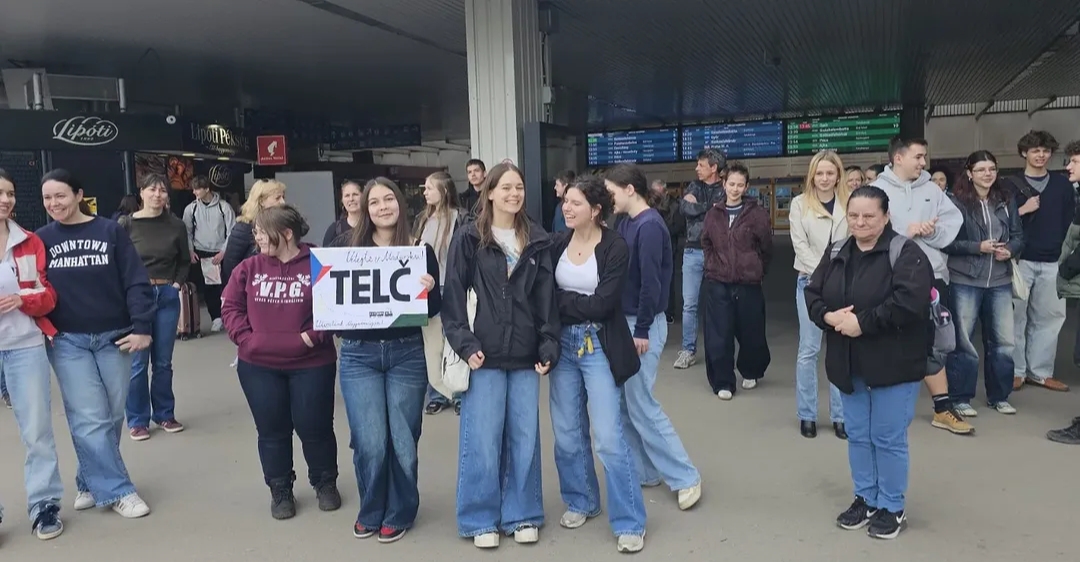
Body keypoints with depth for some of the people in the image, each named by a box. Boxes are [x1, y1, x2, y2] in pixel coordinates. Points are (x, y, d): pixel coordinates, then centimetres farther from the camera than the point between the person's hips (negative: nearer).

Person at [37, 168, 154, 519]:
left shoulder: (110, 231, -2)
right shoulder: (40, 240, 3)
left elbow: (136, 282, -4)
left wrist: (141, 327, -10)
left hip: (114, 337, 0)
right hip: (67, 342, 0)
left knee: (111, 417, 8)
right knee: (90, 419, -5)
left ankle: (92, 483, 27)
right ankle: (117, 490, 3)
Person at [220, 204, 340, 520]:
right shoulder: (249, 268, 3)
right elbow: (230, 307, 6)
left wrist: (313, 335, -18)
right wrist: (245, 337, -7)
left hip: (311, 364, -3)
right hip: (258, 366, 3)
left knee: (314, 428, 6)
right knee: (272, 432, 12)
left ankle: (325, 483, 30)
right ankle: (280, 491, 30)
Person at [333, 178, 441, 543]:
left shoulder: (421, 251, 1)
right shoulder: (349, 249, 3)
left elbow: (434, 309, 2)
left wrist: (430, 289, -17)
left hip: (406, 354, 0)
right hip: (359, 355, 1)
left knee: (402, 440, 7)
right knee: (369, 442, 0)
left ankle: (398, 513, 27)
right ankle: (370, 511, 25)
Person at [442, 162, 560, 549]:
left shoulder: (538, 241, 8)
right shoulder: (469, 239, -1)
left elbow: (547, 300, 7)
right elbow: (453, 297, -4)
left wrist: (549, 347, -1)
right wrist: (465, 345, -11)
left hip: (525, 356, 3)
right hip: (484, 355, -3)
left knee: (524, 438, 10)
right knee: (483, 440, 2)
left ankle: (521, 515, 25)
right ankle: (481, 520, 19)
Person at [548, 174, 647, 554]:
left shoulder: (615, 248, -11)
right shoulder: (558, 244, 3)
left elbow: (601, 305, -17)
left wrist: (562, 300, -10)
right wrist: (578, 304, -13)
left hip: (599, 346, -5)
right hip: (564, 343, 5)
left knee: (609, 438, -5)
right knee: (567, 433, 12)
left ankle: (630, 523, 9)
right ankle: (580, 502, 33)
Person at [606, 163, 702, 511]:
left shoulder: (649, 226, -17)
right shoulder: (627, 223, 9)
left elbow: (650, 282, -21)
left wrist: (642, 331, -19)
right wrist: (628, 326, 9)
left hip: (642, 325, -9)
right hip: (625, 321, 9)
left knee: (641, 405, -4)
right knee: (626, 404, 13)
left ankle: (685, 477, 7)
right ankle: (643, 471, 25)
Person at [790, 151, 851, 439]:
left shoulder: (850, 202, 4)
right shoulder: (799, 204, 2)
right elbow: (800, 245, -4)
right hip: (811, 282, -1)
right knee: (808, 350, 1)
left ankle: (840, 415, 15)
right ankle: (807, 415, 12)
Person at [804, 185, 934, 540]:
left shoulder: (906, 253, -12)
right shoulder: (836, 253, 8)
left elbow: (909, 302, -25)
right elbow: (812, 294, 8)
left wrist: (862, 321, -23)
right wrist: (829, 316, -13)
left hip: (892, 365, -6)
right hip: (849, 364, 6)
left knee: (888, 438, 4)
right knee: (858, 436, 15)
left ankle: (892, 508, 22)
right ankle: (865, 499, 32)